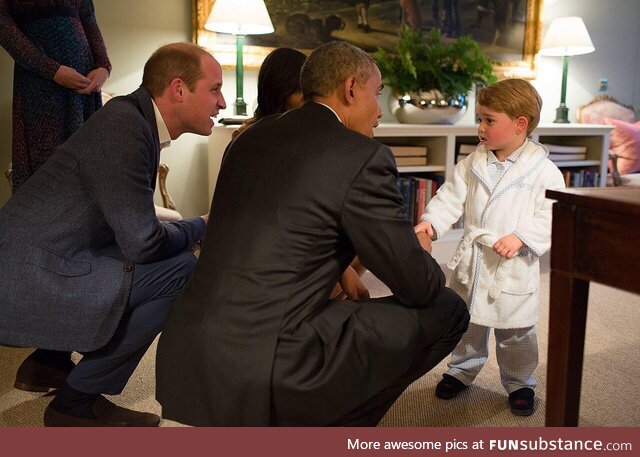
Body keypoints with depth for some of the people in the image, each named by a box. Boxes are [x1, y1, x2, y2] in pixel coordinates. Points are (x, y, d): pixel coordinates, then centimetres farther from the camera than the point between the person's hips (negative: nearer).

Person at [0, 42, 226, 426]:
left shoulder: (138, 120, 9)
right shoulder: (123, 125, -19)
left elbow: (132, 222, 17)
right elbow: (142, 242, -20)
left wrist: (193, 229, 6)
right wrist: (201, 227, -2)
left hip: (33, 263, 10)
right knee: (180, 270, -15)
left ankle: (52, 357, 22)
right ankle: (78, 403, -2)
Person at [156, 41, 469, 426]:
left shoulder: (251, 138, 12)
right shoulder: (364, 156, -8)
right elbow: (418, 287, -3)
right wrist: (421, 251, 19)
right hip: (267, 376, -8)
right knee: (447, 310, 6)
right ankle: (329, 427, 11)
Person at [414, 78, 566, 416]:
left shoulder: (543, 171, -12)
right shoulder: (473, 163, 2)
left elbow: (551, 217, -14)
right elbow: (452, 196, 0)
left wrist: (521, 238, -27)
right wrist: (430, 221, -15)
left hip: (514, 267, -4)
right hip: (471, 261, 4)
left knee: (515, 332, 11)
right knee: (466, 322, 19)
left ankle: (519, 382, 33)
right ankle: (462, 370, 40)